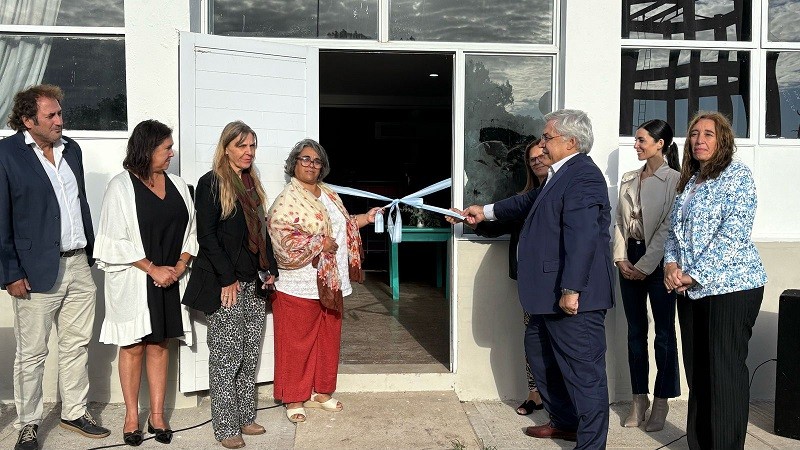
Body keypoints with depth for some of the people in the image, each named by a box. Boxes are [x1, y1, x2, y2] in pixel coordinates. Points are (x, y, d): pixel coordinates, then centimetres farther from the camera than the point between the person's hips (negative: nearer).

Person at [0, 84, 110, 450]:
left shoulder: (71, 148, 10)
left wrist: (91, 252, 14)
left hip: (78, 265, 6)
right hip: (37, 271, -6)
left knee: (77, 344, 14)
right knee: (31, 354, 5)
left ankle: (75, 413, 28)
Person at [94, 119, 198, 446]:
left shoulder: (177, 185, 7)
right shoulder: (121, 186, -7)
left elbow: (189, 231, 9)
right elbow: (117, 241, -10)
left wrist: (179, 266, -5)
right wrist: (153, 269, -13)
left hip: (169, 278, 4)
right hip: (133, 281, -4)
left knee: (159, 345, 9)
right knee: (133, 346, 5)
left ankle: (157, 415, 17)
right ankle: (131, 417, 17)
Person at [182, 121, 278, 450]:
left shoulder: (253, 184, 15)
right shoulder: (211, 183, -7)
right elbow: (206, 234, -12)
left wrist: (270, 269, 11)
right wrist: (228, 278, -16)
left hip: (254, 284, 7)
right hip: (225, 285, -7)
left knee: (250, 354, 10)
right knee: (227, 356, -1)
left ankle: (245, 417, 21)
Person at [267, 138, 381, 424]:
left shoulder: (329, 195, 12)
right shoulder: (287, 201, -12)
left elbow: (344, 226, 25)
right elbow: (285, 241, -23)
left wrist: (366, 218, 13)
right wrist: (321, 243, -21)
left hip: (331, 284, 7)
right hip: (300, 288, -7)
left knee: (328, 340, 15)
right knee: (297, 344, 3)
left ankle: (320, 392, 29)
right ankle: (294, 399, 16)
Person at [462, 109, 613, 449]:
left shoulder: (583, 176, -18)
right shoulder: (561, 175, 14)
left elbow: (582, 237, -26)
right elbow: (530, 202, 31)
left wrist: (571, 290, -27)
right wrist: (487, 211, 39)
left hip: (573, 296, -12)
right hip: (550, 294, 12)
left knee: (584, 370, -3)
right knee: (539, 351, 23)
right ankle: (565, 421, 38)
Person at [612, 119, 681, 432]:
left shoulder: (674, 179, -7)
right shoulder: (629, 179, 11)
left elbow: (668, 227, -11)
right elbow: (620, 221, 9)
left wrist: (646, 265, -13)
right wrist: (621, 259, -2)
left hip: (658, 261, -5)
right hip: (630, 259, 6)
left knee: (664, 332, 4)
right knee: (635, 330, 9)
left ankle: (661, 402, 13)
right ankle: (639, 399, 19)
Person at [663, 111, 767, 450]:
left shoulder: (737, 176, -7)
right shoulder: (689, 181, 16)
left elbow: (732, 235, -16)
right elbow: (675, 229, 17)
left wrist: (694, 276, -17)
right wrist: (671, 263, -2)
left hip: (731, 286, -7)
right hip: (693, 290, 7)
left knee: (725, 371, -2)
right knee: (697, 369, 12)